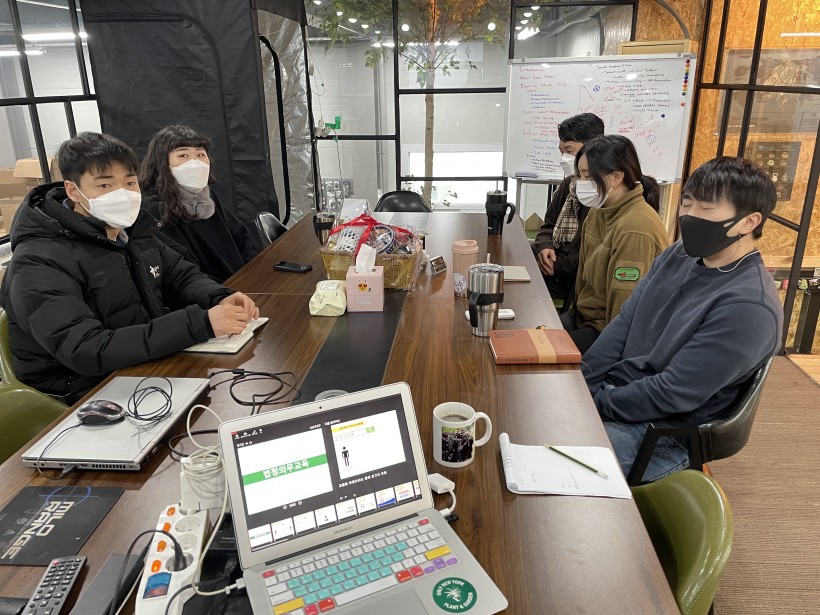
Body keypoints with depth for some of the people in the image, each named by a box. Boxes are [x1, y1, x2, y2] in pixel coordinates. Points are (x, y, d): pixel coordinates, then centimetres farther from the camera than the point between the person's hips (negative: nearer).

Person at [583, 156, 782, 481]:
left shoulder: (748, 307, -23)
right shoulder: (679, 255, 2)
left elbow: (671, 394, -23)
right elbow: (623, 325, 4)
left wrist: (592, 403, -16)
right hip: (612, 391, 8)